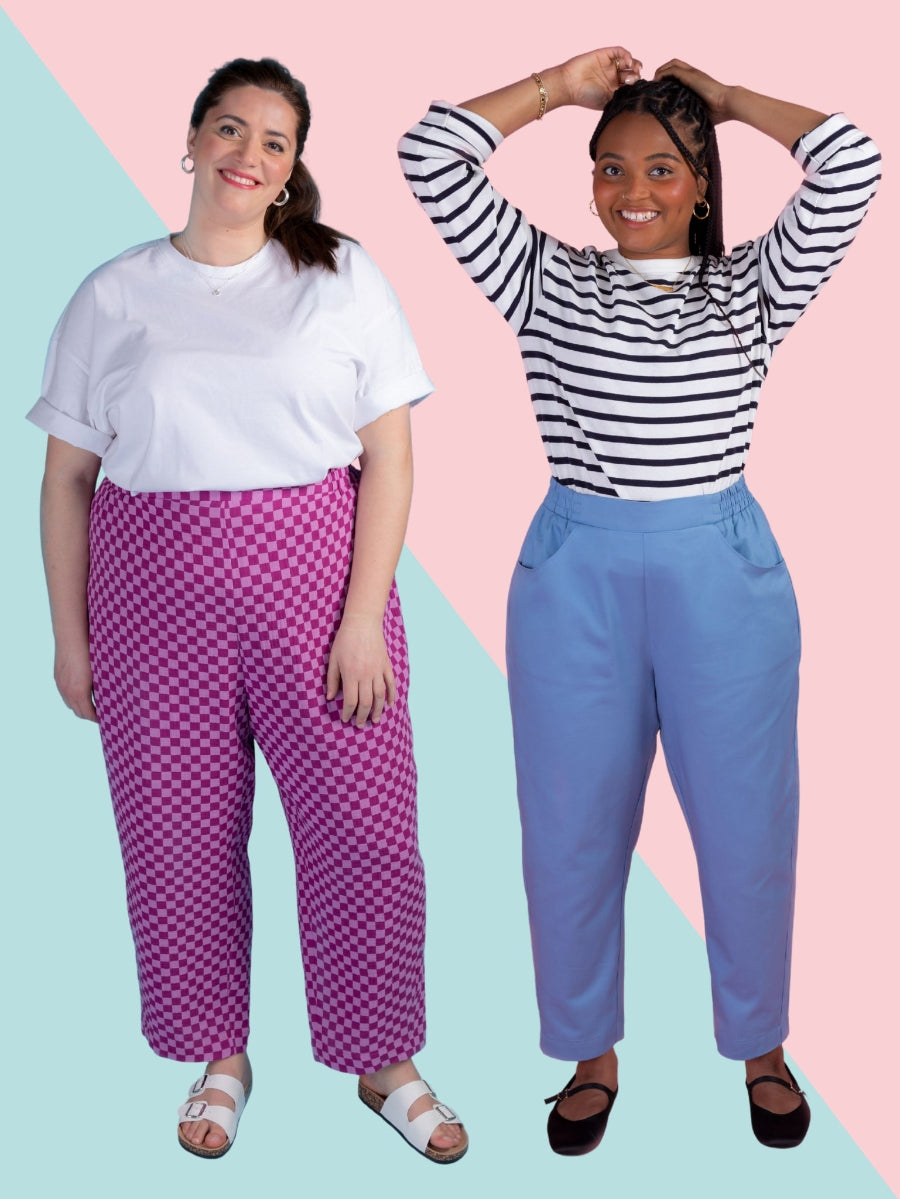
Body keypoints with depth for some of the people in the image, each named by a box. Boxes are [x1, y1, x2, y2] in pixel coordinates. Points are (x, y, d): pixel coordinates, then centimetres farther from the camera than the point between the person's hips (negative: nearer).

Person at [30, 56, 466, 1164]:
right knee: (179, 831, 7)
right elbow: (66, 479, 8)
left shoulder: (340, 277, 4)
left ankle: (384, 1062, 21)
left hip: (312, 575, -1)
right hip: (156, 585, 1)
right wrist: (70, 639, 5)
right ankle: (220, 1056, 30)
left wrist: (362, 619, -8)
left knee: (365, 824, -1)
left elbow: (389, 460, 0)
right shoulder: (113, 296, 6)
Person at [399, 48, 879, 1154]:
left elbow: (850, 164, -7)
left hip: (724, 574, 0)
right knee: (573, 829, 9)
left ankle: (760, 1044, 33)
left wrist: (725, 96, 4)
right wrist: (562, 87, 5)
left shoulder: (751, 287, 5)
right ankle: (591, 1053, 31)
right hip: (576, 575, 1)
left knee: (747, 825, 9)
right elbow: (432, 156, -2)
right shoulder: (546, 282, 5)